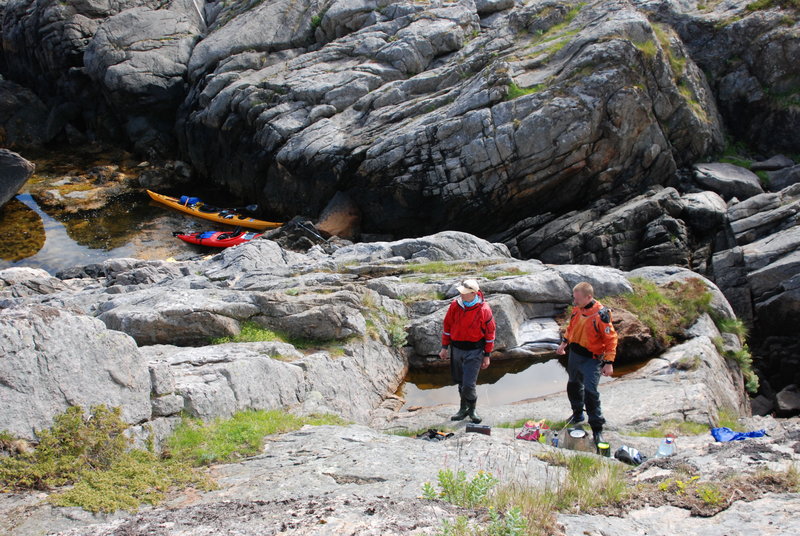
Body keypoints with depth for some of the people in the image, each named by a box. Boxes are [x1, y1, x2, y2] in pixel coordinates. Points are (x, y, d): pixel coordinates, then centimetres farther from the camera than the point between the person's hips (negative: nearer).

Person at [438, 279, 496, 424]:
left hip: (474, 351, -4)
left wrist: (487, 356, -2)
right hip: (457, 349, 4)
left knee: (468, 385, -9)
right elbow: (447, 326, 8)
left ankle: (472, 409, 16)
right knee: (460, 382, 15)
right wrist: (444, 347, 10)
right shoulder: (455, 305, -5)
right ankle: (464, 408, 33)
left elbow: (490, 333, -5)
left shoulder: (484, 310, -15)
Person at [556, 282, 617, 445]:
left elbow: (611, 339, -19)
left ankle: (597, 428, -1)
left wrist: (609, 362, -21)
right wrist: (564, 343, 19)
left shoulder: (601, 315, -24)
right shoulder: (577, 309, -4)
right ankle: (577, 414, 43)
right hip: (574, 354, 7)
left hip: (591, 359, -7)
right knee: (573, 385, 20)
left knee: (590, 392, -13)